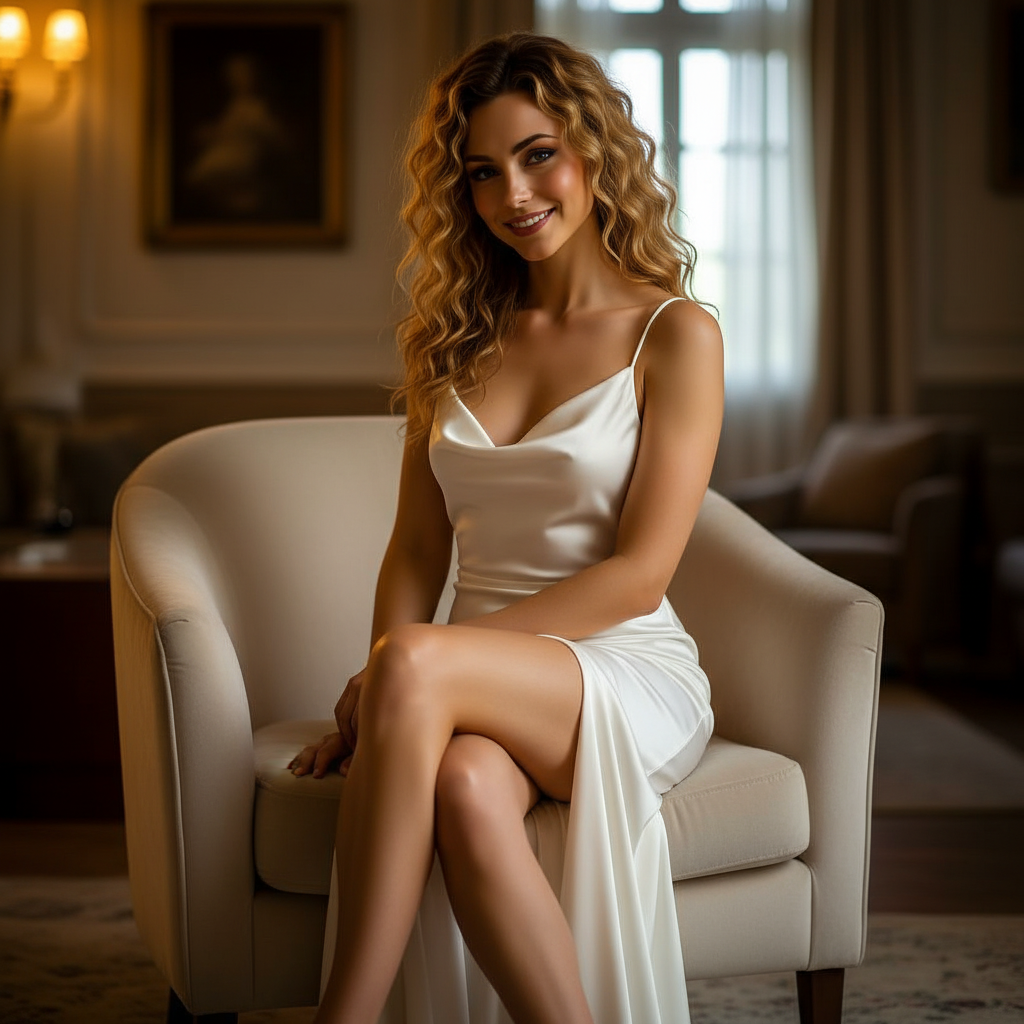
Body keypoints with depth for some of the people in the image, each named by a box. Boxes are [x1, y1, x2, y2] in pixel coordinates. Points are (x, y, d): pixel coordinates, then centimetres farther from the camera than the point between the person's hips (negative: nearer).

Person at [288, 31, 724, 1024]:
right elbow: (417, 548, 12)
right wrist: (381, 698, -9)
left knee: (420, 665, -35)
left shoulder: (675, 334, 0)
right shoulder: (458, 338, 16)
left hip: (632, 678, -3)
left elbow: (638, 574, -8)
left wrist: (406, 666, -14)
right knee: (463, 787, -35)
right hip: (485, 683, 3)